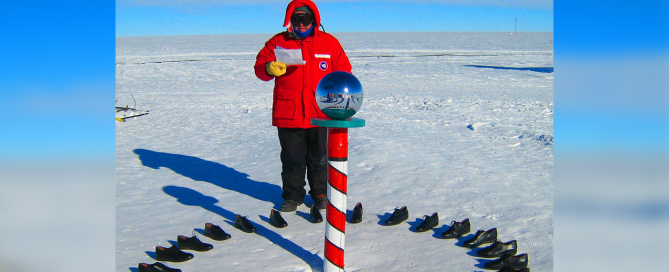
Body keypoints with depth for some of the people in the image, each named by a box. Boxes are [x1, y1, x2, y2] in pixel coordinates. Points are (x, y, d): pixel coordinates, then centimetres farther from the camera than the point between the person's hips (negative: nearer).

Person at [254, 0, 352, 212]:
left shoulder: (329, 42, 6)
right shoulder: (278, 42, 4)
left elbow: (343, 72, 9)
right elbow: (259, 67, 3)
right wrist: (269, 69, -20)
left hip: (321, 116, 0)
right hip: (288, 115, 0)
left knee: (319, 159, 12)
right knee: (292, 160, 9)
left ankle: (320, 193, 30)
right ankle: (292, 196, 25)